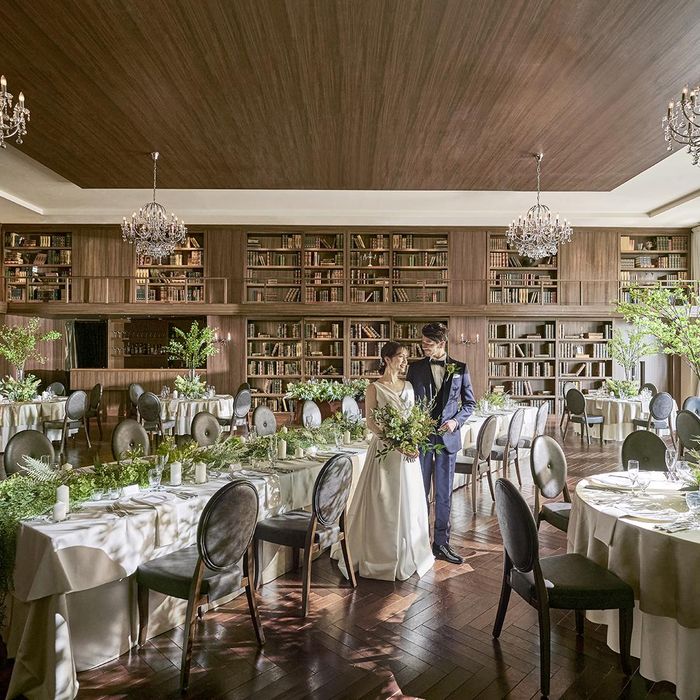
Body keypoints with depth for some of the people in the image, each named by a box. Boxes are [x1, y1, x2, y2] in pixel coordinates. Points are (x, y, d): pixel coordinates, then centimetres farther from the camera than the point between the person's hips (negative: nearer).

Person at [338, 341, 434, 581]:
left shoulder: (408, 386, 10)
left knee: (408, 501, 12)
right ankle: (382, 556, 17)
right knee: (383, 502, 1)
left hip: (409, 451, 6)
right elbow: (371, 422, -10)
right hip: (385, 449, -5)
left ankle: (407, 555, 28)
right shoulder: (375, 388, -6)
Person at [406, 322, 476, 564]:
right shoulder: (415, 368, 2)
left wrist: (456, 420, -8)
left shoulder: (460, 369, 2)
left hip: (447, 436, 0)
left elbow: (469, 402, 8)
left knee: (444, 493, 9)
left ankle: (441, 542, 21)